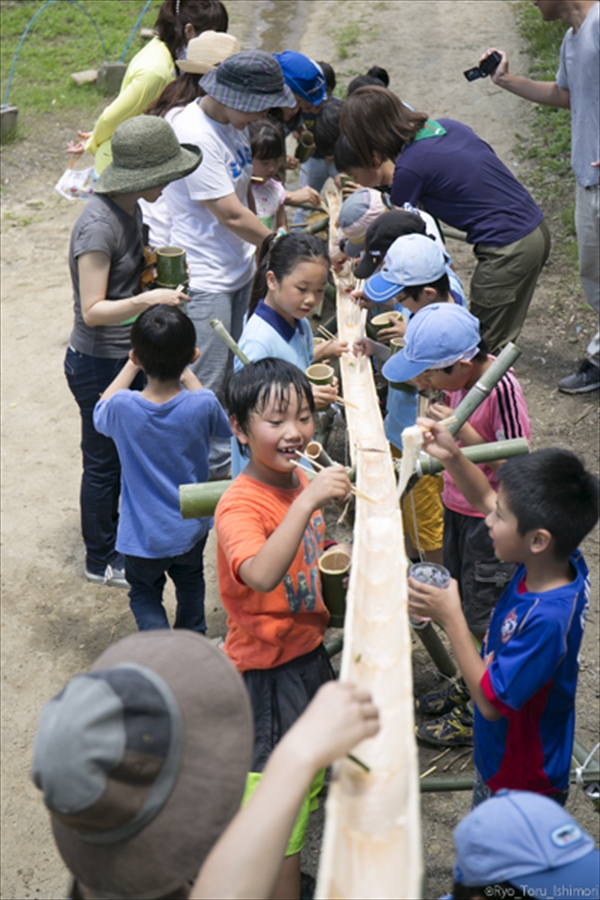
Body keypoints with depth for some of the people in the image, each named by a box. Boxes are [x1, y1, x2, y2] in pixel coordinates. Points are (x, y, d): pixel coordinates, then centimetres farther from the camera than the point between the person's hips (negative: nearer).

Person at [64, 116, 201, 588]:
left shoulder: (131, 208, 2)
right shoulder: (99, 225, -26)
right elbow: (93, 311, -26)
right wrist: (148, 299, -38)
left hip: (128, 355, 9)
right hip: (98, 365, -9)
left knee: (127, 453, 22)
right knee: (104, 461, 7)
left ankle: (117, 534, 42)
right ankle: (102, 560, 25)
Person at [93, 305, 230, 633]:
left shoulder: (122, 407, -26)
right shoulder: (202, 405, -24)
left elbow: (100, 412, 1)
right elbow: (223, 426, 2)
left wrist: (131, 365, 3)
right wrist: (186, 374, 4)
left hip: (144, 535, -2)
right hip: (192, 528, 2)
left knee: (144, 593, 22)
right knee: (190, 582, 30)